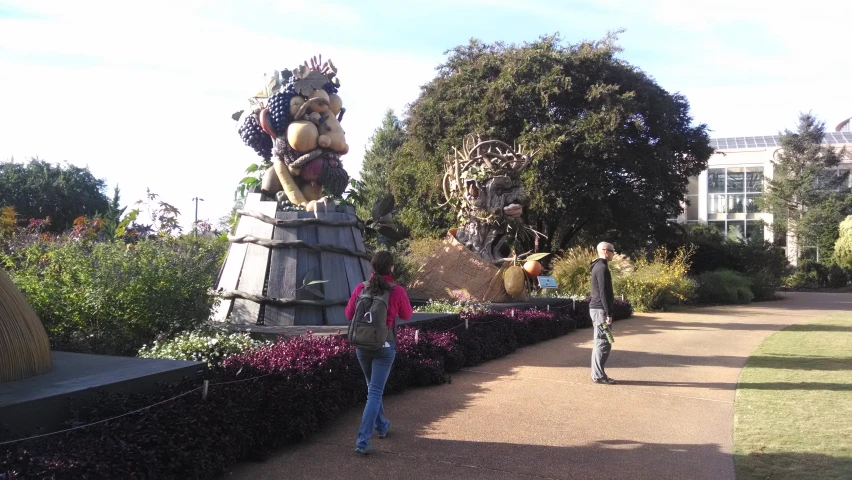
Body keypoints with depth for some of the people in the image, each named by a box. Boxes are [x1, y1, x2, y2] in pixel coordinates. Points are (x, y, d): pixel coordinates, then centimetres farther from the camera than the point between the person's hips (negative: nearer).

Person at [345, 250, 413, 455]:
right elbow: (407, 315, 3)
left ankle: (381, 426, 41)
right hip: (385, 346, -3)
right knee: (375, 393, 0)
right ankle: (362, 441, -8)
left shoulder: (361, 288, -6)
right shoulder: (397, 291, -13)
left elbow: (349, 314, 6)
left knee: (373, 387, 24)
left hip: (362, 344, 4)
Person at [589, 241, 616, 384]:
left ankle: (597, 374, 17)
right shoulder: (602, 268, -15)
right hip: (600, 309, -11)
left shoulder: (597, 266, 16)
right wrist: (608, 313, -21)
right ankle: (598, 375, -5)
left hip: (596, 308, 11)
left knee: (600, 342, 14)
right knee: (602, 343, -7)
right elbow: (603, 292, -20)